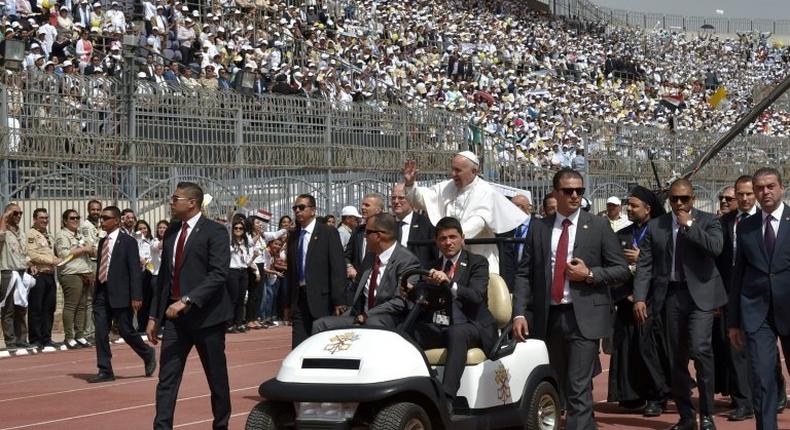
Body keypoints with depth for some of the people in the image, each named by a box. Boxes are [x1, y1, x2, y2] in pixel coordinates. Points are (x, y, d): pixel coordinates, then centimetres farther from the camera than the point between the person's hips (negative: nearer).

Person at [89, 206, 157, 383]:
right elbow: (101, 268, 17)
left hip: (120, 294, -6)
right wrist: (96, 293, 14)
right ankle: (105, 371, 6)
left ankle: (148, 355, 24)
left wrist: (136, 297, -17)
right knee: (101, 333, 1)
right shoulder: (102, 242, 14)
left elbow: (135, 270, -11)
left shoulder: (128, 242, -7)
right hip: (102, 293, 6)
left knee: (126, 331, -1)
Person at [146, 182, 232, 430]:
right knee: (166, 379, -2)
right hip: (175, 315, 6)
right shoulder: (171, 232, 12)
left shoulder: (214, 232, -8)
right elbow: (164, 276, 16)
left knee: (217, 379, 6)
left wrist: (187, 300, -26)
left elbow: (219, 274, -18)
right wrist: (154, 316, 12)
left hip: (206, 314, -6)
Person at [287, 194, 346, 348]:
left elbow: (338, 269, -8)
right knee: (298, 348, 0)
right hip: (299, 299, 5)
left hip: (322, 299, -5)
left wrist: (339, 301, -14)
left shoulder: (328, 233, -3)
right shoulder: (293, 237, 14)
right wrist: (289, 302, 13)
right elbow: (291, 270, 17)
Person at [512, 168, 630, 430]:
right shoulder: (538, 229, 9)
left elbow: (622, 271, 4)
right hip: (548, 317, 4)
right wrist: (519, 313, -5)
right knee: (557, 387, 13)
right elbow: (524, 274, 5)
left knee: (579, 388, -11)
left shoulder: (599, 227, 4)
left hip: (584, 317, -3)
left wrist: (589, 274, -12)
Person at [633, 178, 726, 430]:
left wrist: (689, 225, -13)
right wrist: (639, 298, -5)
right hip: (671, 296, 3)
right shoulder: (655, 226, 10)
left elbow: (716, 248, -16)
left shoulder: (707, 222, 3)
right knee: (677, 358, 8)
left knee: (700, 348, -18)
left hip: (700, 294, -3)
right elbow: (644, 265, 5)